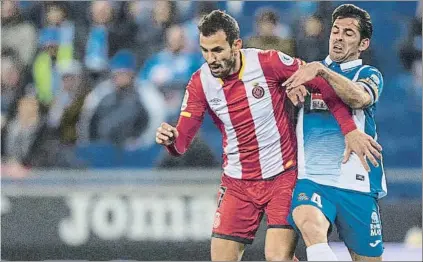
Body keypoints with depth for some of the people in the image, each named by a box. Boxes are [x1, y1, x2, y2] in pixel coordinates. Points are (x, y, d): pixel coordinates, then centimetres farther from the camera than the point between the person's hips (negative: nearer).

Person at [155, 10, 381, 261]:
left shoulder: (268, 62, -16)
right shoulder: (200, 83, -6)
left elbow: (324, 83, -9)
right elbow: (182, 143, -6)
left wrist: (350, 130, -12)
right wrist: (170, 139, -30)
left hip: (283, 177, -4)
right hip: (238, 184, 4)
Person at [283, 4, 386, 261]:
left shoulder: (369, 75, 8)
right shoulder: (309, 73, 19)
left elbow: (359, 97, -14)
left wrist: (321, 70, -26)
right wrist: (291, 86, -7)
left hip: (357, 184, -1)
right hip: (312, 179, 1)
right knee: (309, 223, -33)